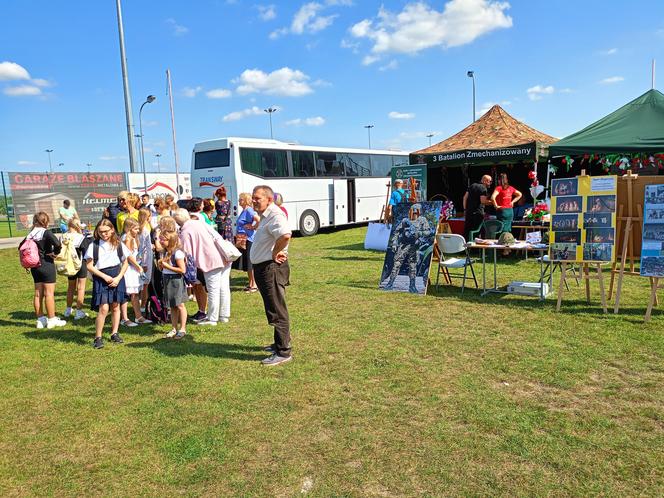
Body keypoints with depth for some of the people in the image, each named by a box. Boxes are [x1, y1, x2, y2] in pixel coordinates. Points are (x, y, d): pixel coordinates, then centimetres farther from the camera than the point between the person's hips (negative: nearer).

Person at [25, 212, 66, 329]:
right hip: (47, 265, -7)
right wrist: (55, 253, -10)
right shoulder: (46, 232, -14)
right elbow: (58, 244, -29)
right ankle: (52, 320, 5)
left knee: (38, 293, 12)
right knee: (49, 293, -1)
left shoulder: (31, 234, 6)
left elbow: (22, 247, 16)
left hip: (35, 266, 7)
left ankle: (40, 320, 19)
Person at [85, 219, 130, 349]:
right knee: (103, 308, -11)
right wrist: (105, 277, -11)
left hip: (117, 277, 3)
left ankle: (114, 334, 21)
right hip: (101, 278, -3)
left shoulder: (118, 244, 3)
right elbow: (90, 266, -3)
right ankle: (98, 337, -2)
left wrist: (118, 278, -5)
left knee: (115, 307, 9)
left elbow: (125, 262, 7)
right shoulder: (94, 246, -2)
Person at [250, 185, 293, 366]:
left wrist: (275, 253, -25)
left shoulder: (275, 215, -19)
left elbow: (285, 235, -39)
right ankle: (281, 343, 36)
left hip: (271, 268, -11)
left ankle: (283, 352, 3)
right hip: (263, 268, 11)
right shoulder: (265, 216, 15)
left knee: (276, 311, -5)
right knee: (274, 309, 21)